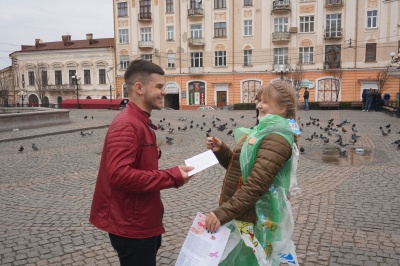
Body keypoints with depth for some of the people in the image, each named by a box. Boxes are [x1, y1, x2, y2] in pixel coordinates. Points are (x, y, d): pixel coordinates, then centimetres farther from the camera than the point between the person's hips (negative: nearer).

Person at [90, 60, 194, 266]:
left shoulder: (140, 122, 10)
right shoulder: (126, 125, -22)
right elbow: (119, 175, -32)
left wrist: (171, 173, 1)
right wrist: (172, 177, -26)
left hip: (143, 222, 10)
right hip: (132, 227, -10)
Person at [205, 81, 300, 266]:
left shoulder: (277, 138, -19)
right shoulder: (265, 131, 11)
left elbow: (256, 184, -27)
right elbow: (239, 167, 16)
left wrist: (223, 213, -28)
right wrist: (221, 150, 1)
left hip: (251, 220, -9)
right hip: (241, 215, 9)